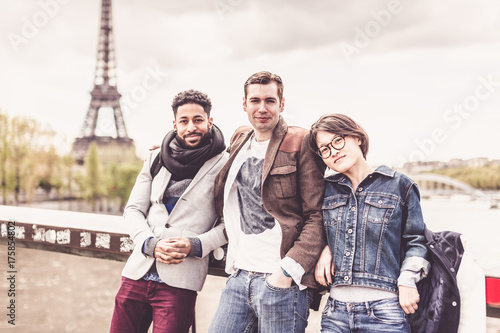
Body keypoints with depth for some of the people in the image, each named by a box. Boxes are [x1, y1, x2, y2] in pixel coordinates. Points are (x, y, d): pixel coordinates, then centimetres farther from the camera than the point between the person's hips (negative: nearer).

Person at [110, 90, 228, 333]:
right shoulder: (156, 159, 11)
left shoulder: (225, 164, -2)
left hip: (179, 282, -4)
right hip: (137, 274, 5)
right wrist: (150, 244, -7)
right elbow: (133, 210, 10)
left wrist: (196, 245, -16)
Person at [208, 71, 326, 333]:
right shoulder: (239, 140, 13)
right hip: (238, 277, 6)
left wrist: (289, 270, -16)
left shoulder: (300, 144, -6)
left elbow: (318, 215, -11)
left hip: (281, 282, -6)